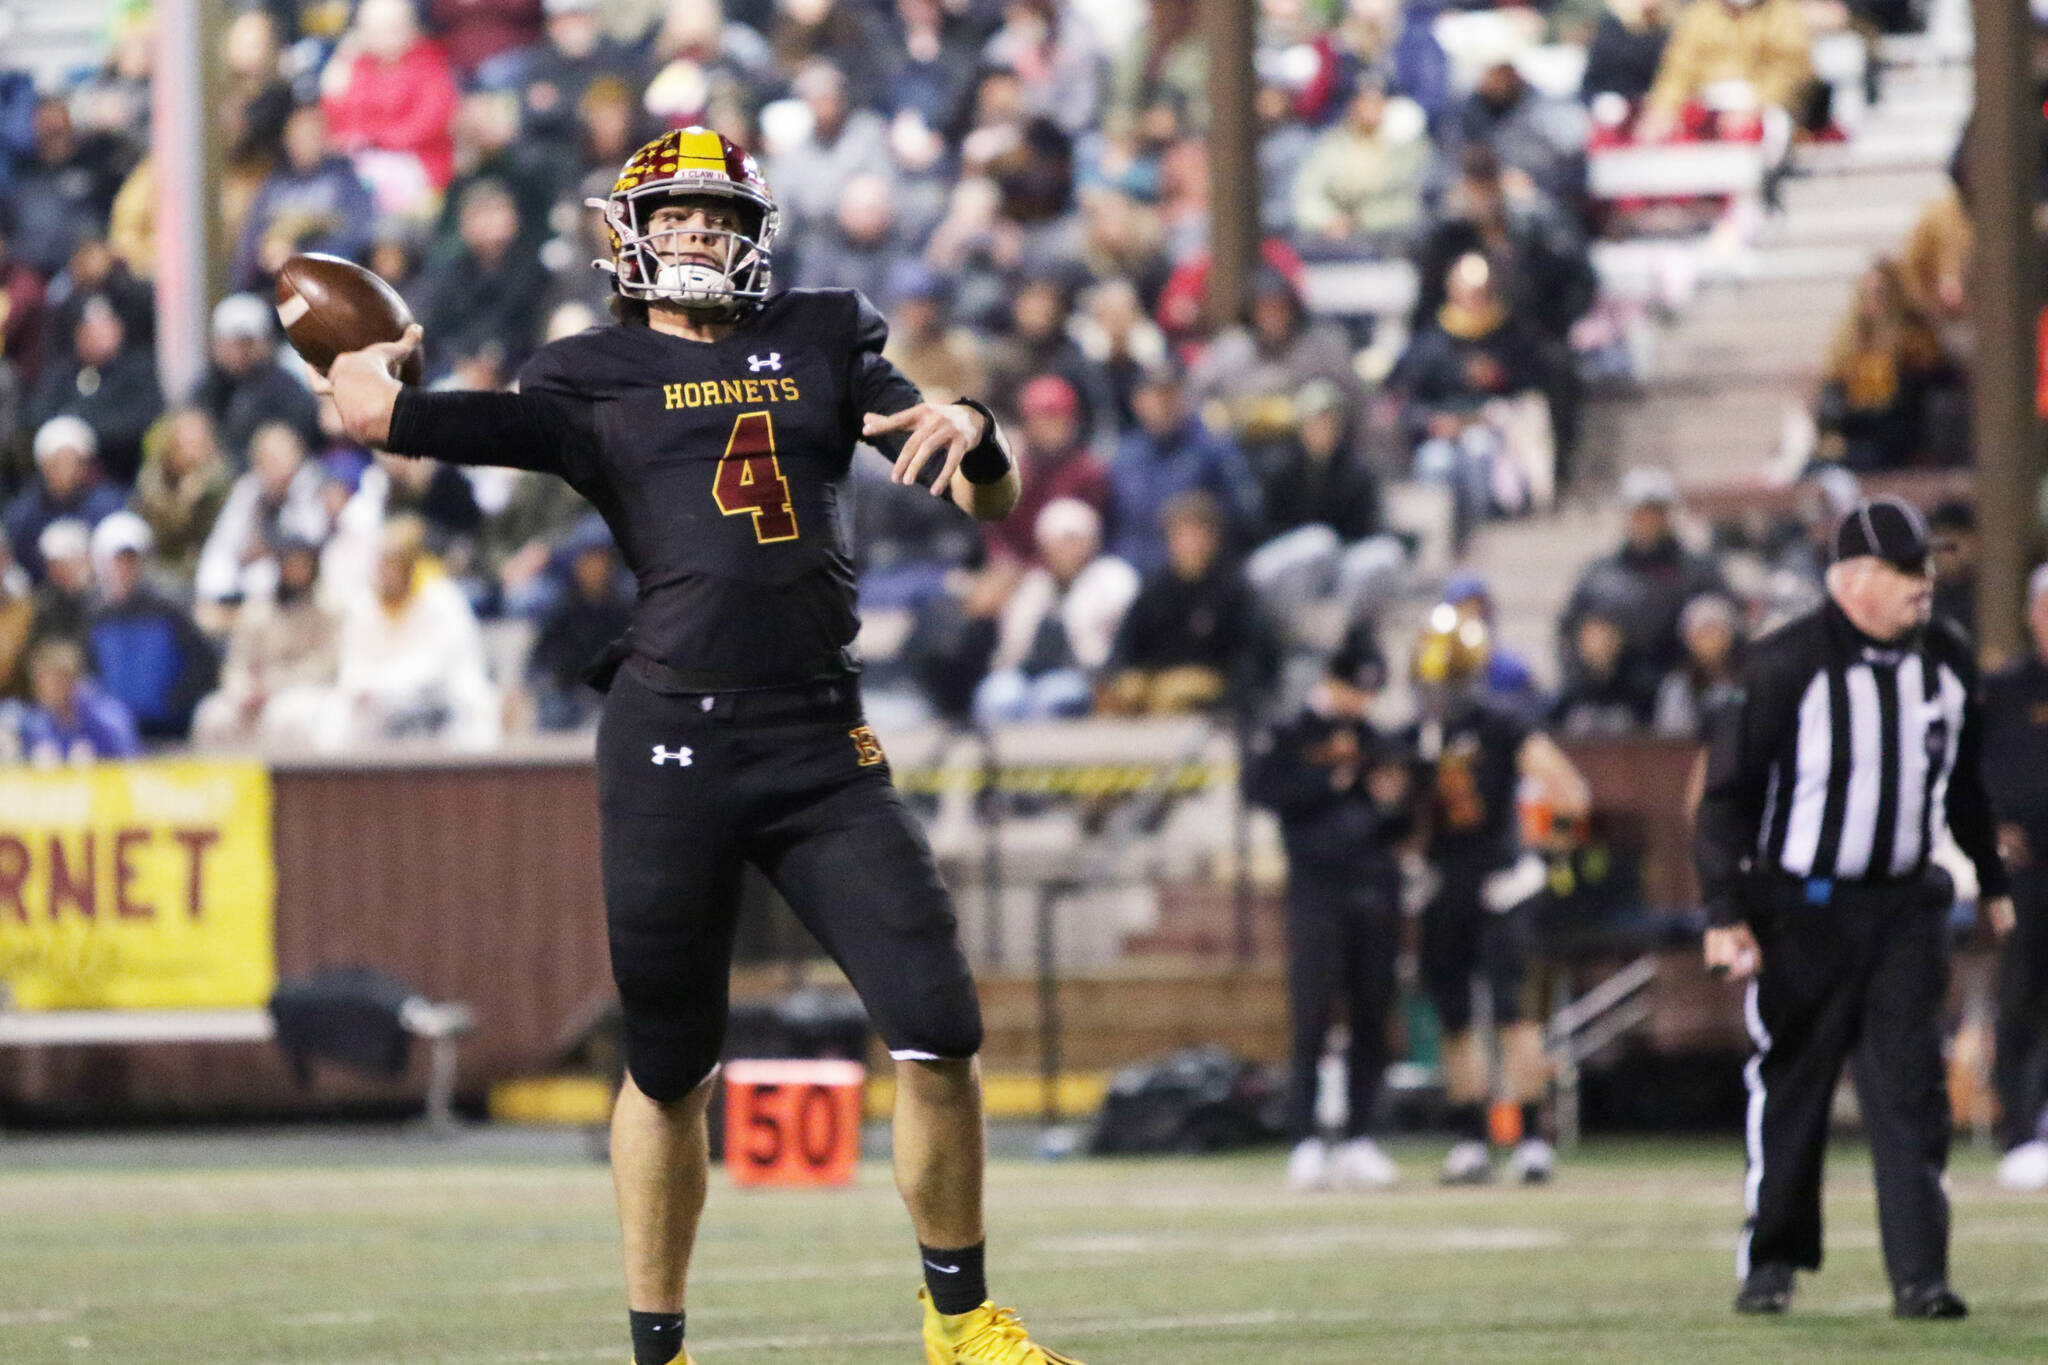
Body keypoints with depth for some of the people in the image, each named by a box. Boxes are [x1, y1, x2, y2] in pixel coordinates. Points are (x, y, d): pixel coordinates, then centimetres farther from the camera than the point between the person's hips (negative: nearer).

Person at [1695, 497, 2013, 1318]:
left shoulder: (1947, 660, 4)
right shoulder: (1786, 664, -13)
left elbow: (1964, 780, 20)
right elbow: (1729, 788, -11)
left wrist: (1991, 880, 25)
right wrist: (1726, 910, -15)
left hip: (1906, 904, 4)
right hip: (1802, 905, -4)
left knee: (1911, 1088, -4)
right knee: (1788, 1090, 5)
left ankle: (1918, 1274, -6)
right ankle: (1771, 1260, 20)